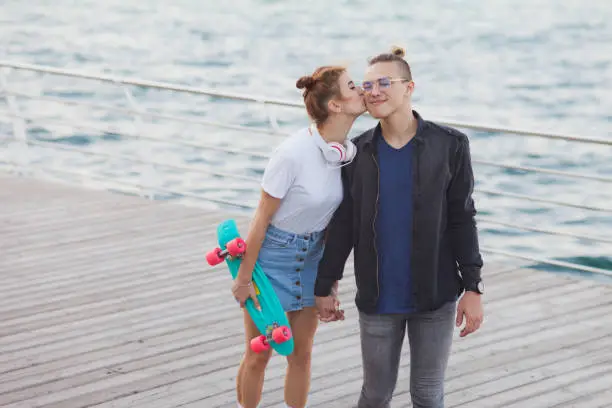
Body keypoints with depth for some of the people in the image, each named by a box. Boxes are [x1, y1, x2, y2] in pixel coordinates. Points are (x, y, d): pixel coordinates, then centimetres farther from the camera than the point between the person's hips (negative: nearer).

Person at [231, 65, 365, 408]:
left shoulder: (349, 151, -8)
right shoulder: (293, 154, -28)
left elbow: (335, 218, 4)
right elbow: (262, 218, -18)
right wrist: (244, 277, -10)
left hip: (312, 255, 6)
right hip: (273, 254, -5)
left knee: (301, 354, 12)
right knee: (259, 355, 6)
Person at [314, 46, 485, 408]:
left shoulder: (449, 145, -7)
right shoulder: (359, 152, -1)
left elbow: (462, 219, -5)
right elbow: (343, 224, 5)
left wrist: (473, 287, -8)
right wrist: (325, 285, 8)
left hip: (435, 296, -1)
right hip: (378, 299, 2)